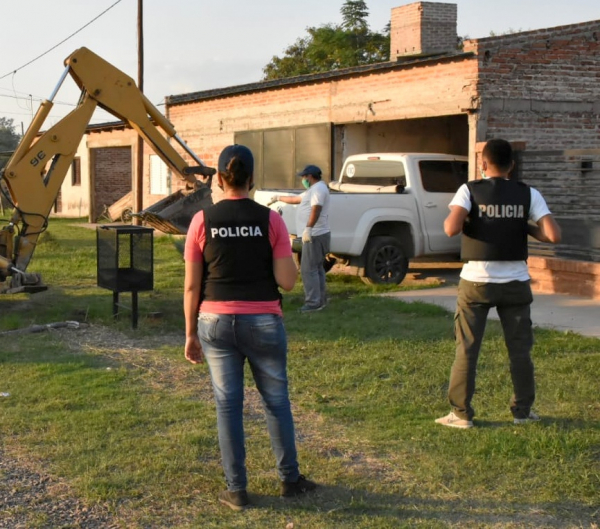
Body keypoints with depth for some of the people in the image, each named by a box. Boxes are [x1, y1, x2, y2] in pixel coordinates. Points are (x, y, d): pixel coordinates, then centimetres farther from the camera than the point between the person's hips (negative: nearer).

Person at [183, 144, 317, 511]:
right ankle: (290, 479, 27)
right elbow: (287, 281, -7)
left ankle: (237, 490, 15)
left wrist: (191, 334, 6)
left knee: (228, 404, 9)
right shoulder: (270, 219, -6)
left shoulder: (203, 221, -3)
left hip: (216, 321, 1)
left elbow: (192, 286, -2)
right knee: (276, 400, 15)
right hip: (262, 321, -1)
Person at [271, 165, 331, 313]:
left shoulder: (318, 189, -13)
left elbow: (316, 210, -26)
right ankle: (320, 300, 23)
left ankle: (313, 303, -12)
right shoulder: (313, 190, 21)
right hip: (316, 235, 11)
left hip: (315, 236, -11)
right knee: (316, 268, 16)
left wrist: (308, 229, -32)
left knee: (308, 269, -12)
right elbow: (296, 199, 33)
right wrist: (279, 198, 42)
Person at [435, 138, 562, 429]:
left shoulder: (470, 190, -6)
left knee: (466, 350, 6)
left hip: (476, 282, -2)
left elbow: (452, 229, -20)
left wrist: (451, 217, 2)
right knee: (520, 349, 13)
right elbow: (553, 235, -10)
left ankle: (461, 413, 8)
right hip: (516, 282, 2)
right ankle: (523, 410, 21)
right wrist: (526, 228, 7)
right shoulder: (528, 194, -1)